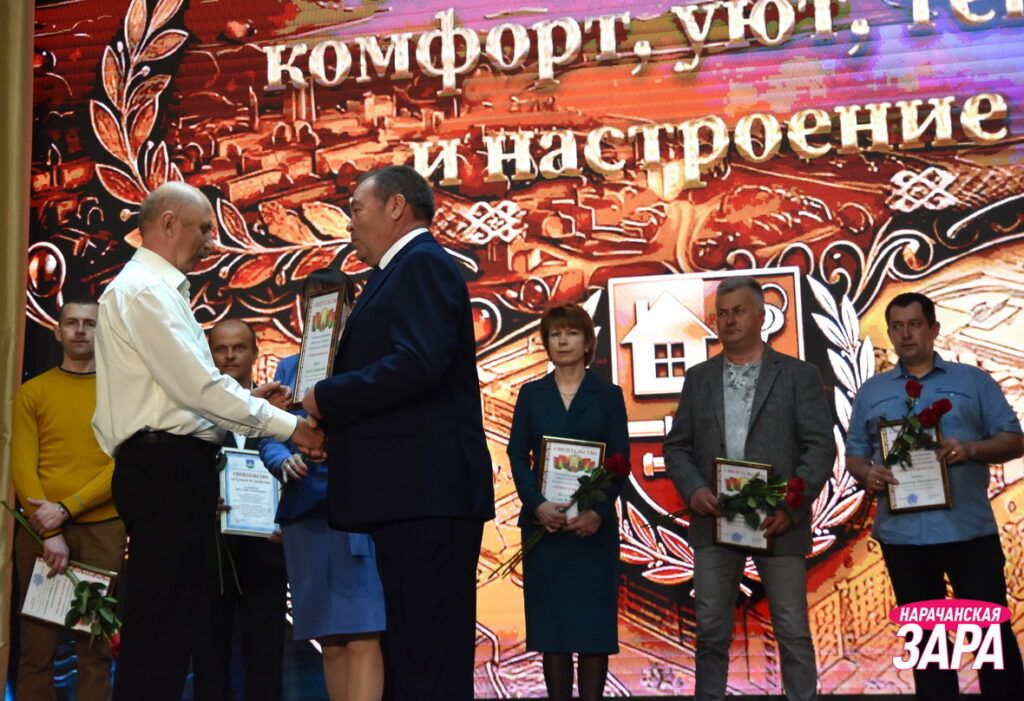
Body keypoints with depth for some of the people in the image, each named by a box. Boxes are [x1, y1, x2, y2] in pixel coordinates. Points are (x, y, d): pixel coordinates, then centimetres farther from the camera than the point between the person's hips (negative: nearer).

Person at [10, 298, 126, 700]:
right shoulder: (32, 392, 8)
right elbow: (22, 467, 0)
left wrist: (66, 509, -13)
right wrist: (49, 531, -12)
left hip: (103, 529, 0)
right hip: (40, 531, 0)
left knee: (96, 646, 1)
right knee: (37, 645, 1)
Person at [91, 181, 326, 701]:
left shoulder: (158, 289, 21)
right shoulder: (143, 289, -10)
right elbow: (198, 387, -17)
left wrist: (247, 401, 9)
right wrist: (290, 427, -11)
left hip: (172, 468, 10)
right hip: (166, 468, -10)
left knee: (170, 623, 11)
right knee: (159, 625, -8)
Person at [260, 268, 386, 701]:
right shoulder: (289, 367, 16)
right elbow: (268, 436, 10)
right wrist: (285, 461, -11)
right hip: (306, 507, 4)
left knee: (363, 636, -11)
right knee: (330, 641, 9)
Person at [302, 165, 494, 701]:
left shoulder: (422, 263, -7)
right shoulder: (402, 272, 23)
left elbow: (417, 363, -22)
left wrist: (325, 398, -12)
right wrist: (319, 405, 8)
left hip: (426, 491, -11)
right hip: (410, 493, 11)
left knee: (430, 657, -8)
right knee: (409, 649, 14)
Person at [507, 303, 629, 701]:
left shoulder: (608, 396, 6)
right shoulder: (531, 394, 10)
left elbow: (620, 460, 0)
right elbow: (517, 455, 3)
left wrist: (599, 512, -15)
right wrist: (537, 505, -13)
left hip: (594, 523, -1)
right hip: (543, 520, 1)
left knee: (593, 618, -2)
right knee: (550, 618, 2)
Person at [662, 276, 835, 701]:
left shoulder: (799, 375, 2)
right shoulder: (698, 378, 12)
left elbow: (820, 447, -4)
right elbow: (677, 446, 10)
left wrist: (791, 505, -15)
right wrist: (693, 490, -9)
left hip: (777, 522, -2)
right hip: (714, 521, 3)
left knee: (793, 632, 4)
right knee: (711, 632, 8)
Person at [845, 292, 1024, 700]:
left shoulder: (973, 381, 6)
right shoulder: (871, 391, 13)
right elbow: (854, 453, 11)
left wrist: (972, 449, -17)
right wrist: (866, 474, -11)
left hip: (968, 530, -2)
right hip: (901, 535, 2)